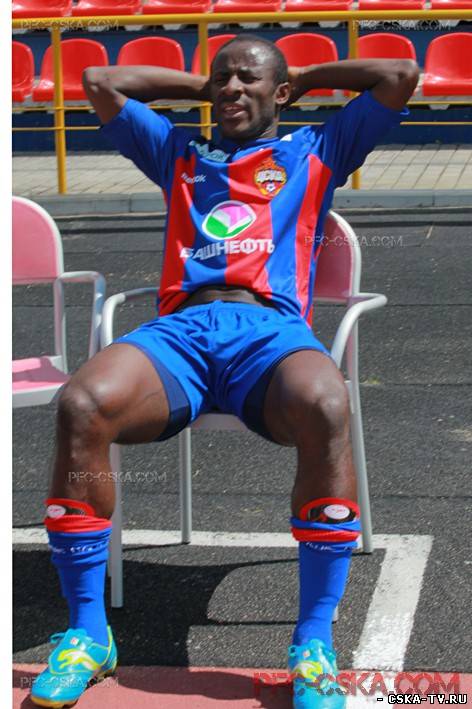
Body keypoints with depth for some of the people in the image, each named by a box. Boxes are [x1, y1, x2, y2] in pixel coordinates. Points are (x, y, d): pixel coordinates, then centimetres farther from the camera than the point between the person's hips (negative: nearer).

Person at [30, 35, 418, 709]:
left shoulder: (316, 149, 28)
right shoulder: (179, 152, 35)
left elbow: (400, 74, 22)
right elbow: (99, 82, 35)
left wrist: (306, 77, 32)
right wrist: (198, 86, 39)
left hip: (273, 328, -2)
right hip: (180, 329, 2)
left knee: (324, 407, -40)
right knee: (81, 405, -32)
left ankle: (315, 644, -28)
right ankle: (88, 634, -19)